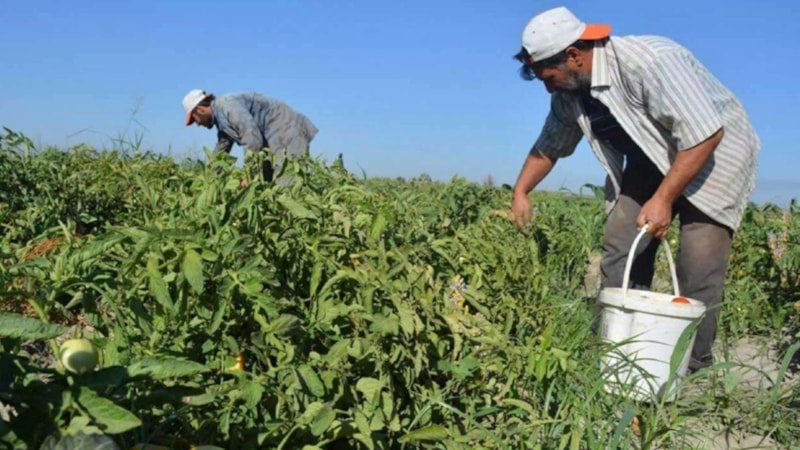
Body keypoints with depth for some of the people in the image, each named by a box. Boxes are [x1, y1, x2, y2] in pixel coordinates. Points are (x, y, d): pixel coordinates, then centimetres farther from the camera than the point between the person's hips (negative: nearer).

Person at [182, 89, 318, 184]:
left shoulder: (226, 105, -16)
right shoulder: (221, 117, 15)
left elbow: (253, 137, -27)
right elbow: (221, 150, 27)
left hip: (287, 135, -10)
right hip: (274, 142, 10)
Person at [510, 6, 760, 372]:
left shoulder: (649, 61, -32)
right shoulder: (569, 93, -8)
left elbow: (706, 133, -32)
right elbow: (549, 146, 10)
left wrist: (664, 199, -32)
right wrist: (520, 194, 0)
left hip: (714, 154, -6)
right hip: (650, 163, 7)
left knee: (698, 269, -13)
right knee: (620, 258, -4)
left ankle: (691, 372, 0)